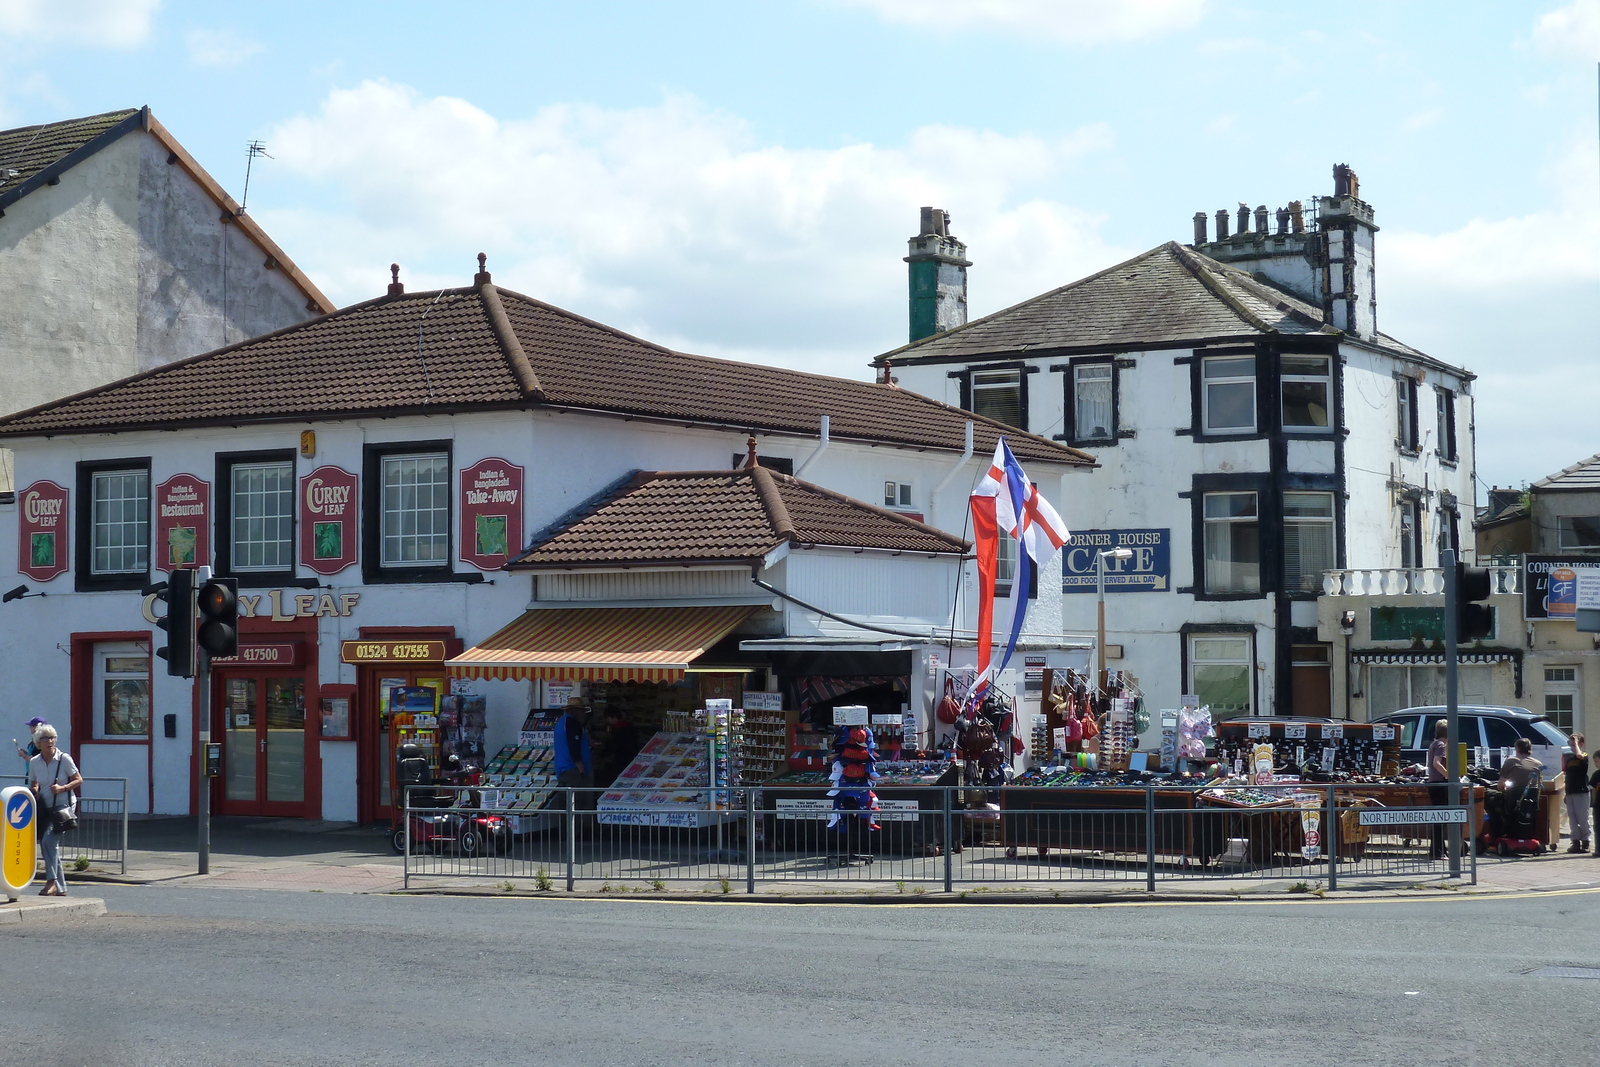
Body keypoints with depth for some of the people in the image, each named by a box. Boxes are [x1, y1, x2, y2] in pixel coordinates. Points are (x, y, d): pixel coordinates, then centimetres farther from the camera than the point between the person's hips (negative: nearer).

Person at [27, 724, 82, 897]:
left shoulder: (64, 759, -7)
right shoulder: (34, 762, 5)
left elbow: (79, 780, -3)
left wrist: (62, 788, -18)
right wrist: (35, 791, -4)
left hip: (64, 805, -6)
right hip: (45, 808, 6)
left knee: (49, 840, -23)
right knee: (48, 844, 6)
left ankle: (52, 881, -22)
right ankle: (61, 887, 14)